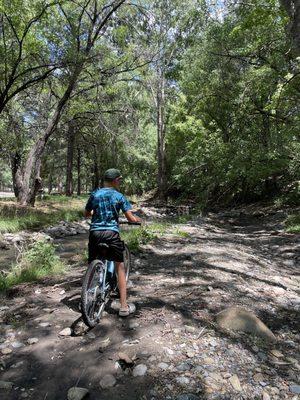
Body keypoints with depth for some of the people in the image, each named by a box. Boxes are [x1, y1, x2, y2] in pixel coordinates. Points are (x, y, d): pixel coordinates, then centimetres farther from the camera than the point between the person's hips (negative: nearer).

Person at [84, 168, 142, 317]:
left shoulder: (94, 194, 6)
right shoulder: (119, 196, -1)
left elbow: (86, 214, 17)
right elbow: (130, 218, -5)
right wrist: (138, 219, 16)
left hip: (95, 233, 3)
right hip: (111, 233, -3)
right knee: (120, 267, 9)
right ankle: (124, 306, 11)